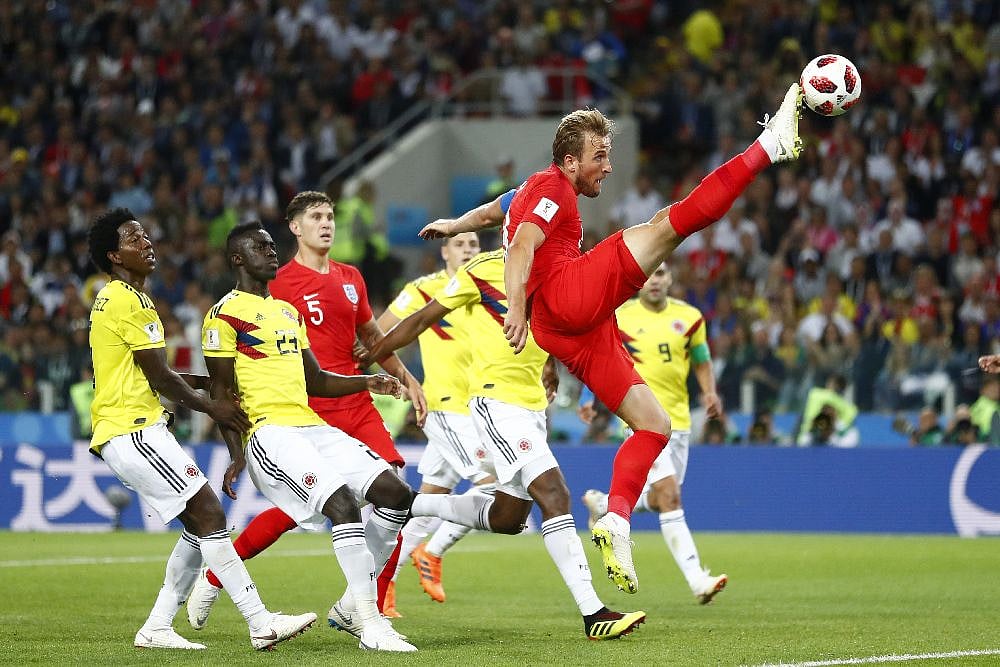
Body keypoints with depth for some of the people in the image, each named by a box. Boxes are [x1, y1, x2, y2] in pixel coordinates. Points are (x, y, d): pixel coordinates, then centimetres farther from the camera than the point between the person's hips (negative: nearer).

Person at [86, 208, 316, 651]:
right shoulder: (132, 301, -13)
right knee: (208, 514, -13)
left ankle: (157, 628, 9)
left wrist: (205, 383, 17)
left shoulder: (111, 299, 20)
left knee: (200, 524, 9)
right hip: (133, 431, -10)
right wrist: (211, 407, 1)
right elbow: (160, 378, -12)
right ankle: (261, 625, -15)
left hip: (131, 429, 10)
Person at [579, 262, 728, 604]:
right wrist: (592, 397, -2)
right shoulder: (619, 318, -2)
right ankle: (696, 578, -22)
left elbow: (701, 361, 16)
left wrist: (710, 393, -2)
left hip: (678, 419, 5)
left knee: (660, 499, 12)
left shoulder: (689, 317, 6)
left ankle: (602, 504, 41)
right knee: (669, 495, -18)